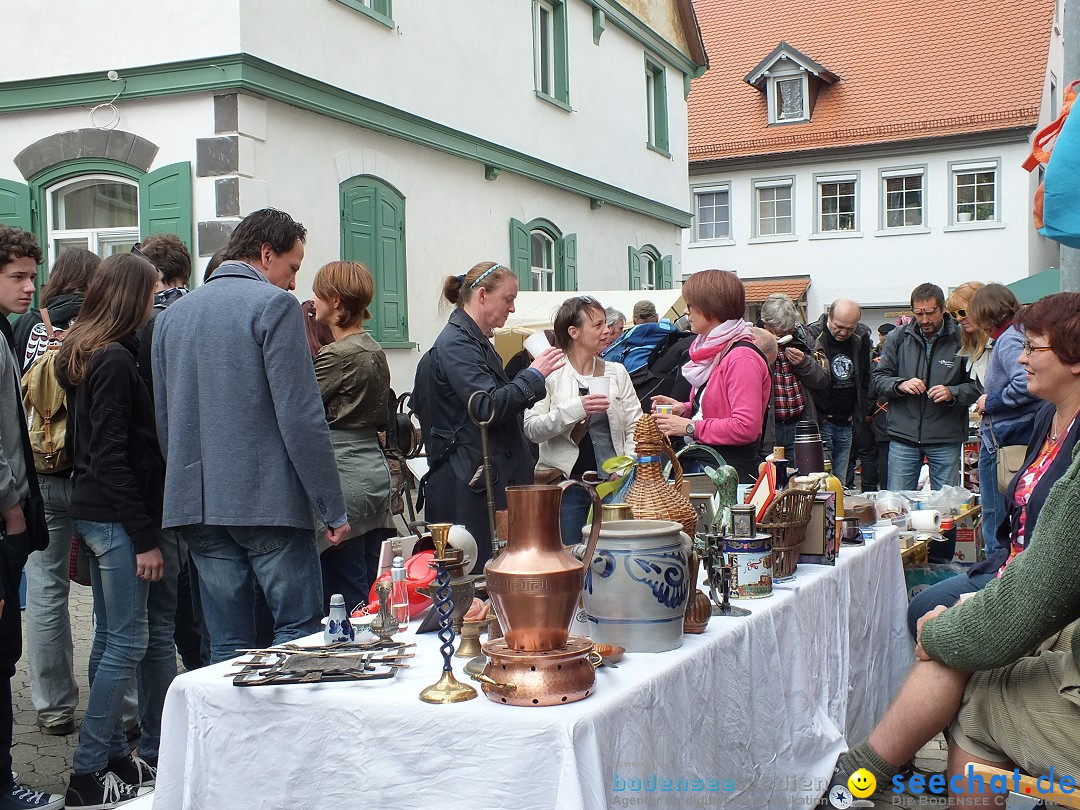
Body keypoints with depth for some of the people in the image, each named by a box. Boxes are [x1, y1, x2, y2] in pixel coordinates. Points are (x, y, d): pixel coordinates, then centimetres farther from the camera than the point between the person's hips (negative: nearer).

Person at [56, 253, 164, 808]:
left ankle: (116, 756, 23)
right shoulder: (115, 360, -16)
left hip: (91, 512, 10)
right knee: (128, 641, -4)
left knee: (111, 637, 14)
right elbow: (112, 457, -19)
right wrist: (145, 538, -18)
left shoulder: (85, 356, 14)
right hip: (115, 516, -10)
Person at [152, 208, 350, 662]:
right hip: (267, 501, -6)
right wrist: (333, 508, -10)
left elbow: (162, 419, 17)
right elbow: (301, 416, -14)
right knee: (299, 632, 2)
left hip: (196, 505, 7)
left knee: (227, 648, 11)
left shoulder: (172, 314, 14)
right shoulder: (273, 305, -7)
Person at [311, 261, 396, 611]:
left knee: (346, 594, -3)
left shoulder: (337, 356, -14)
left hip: (343, 474, -9)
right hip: (375, 468, 9)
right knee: (373, 592, 12)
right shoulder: (375, 351, 13)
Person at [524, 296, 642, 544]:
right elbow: (532, 429, -10)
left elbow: (634, 427, 9)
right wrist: (577, 408, -20)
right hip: (567, 481, -3)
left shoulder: (617, 373, 12)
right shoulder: (550, 374, 0)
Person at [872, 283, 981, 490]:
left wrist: (952, 393, -20)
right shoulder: (898, 338, 4)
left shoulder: (960, 340, -3)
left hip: (946, 439, -1)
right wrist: (900, 385, -13)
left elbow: (976, 385, -1)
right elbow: (877, 378, 6)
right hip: (903, 436, 2)